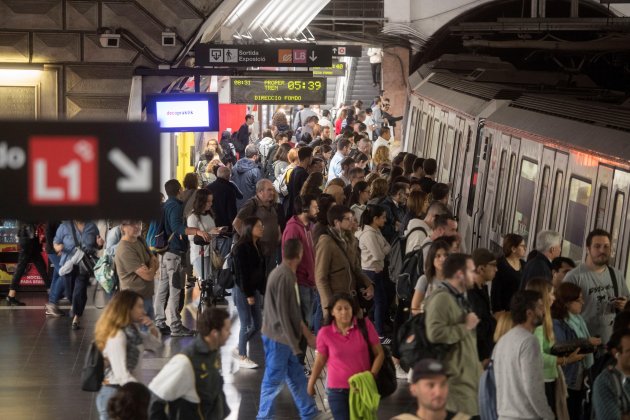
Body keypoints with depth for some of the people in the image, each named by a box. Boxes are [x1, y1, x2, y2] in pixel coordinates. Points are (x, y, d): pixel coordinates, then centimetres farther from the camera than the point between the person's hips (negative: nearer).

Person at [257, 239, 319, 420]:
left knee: (297, 377, 15)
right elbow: (282, 314, -22)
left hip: (285, 338, 10)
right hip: (278, 338, -10)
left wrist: (307, 334, 18)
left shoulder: (288, 274, 10)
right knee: (274, 380, 2)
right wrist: (294, 343, -17)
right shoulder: (283, 277, -22)